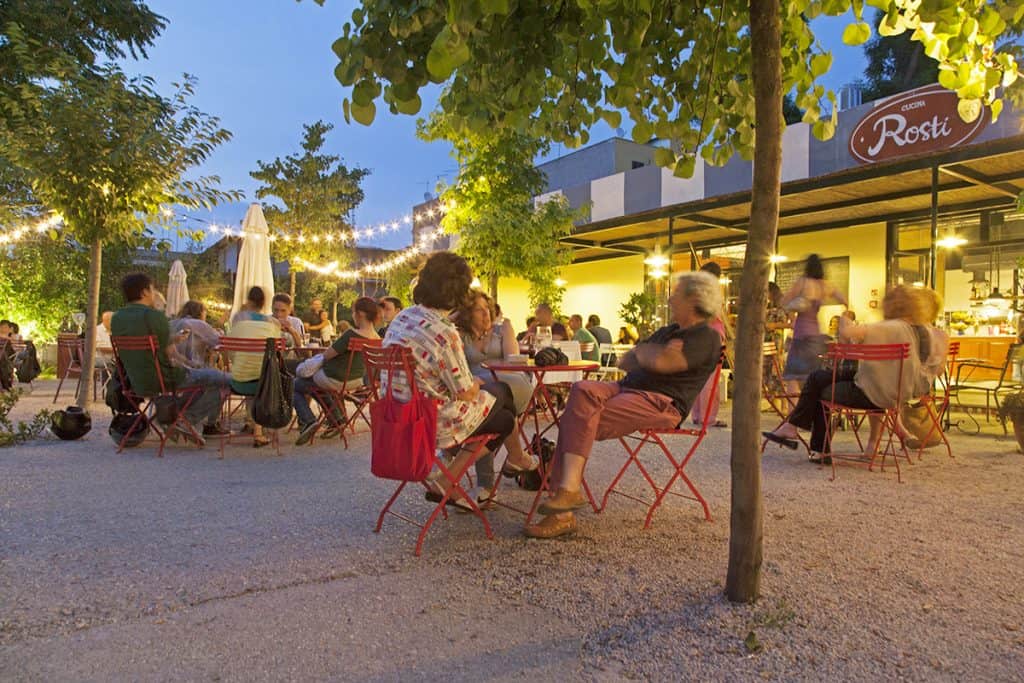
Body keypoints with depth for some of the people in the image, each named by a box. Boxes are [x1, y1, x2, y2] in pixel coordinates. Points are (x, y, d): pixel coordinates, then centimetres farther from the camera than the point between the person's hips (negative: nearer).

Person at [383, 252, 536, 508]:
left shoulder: (402, 317, 0)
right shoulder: (445, 334, -25)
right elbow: (466, 393, -17)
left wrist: (473, 383, 14)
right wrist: (477, 383, 7)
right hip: (434, 425, -7)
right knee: (497, 390, 15)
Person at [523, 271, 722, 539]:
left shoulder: (706, 338, -2)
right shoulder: (668, 331, 29)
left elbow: (660, 363, -19)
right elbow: (624, 362, 23)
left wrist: (642, 351, 3)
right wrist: (652, 355, 3)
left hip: (661, 403, -8)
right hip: (628, 387, 8)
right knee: (582, 390, -22)